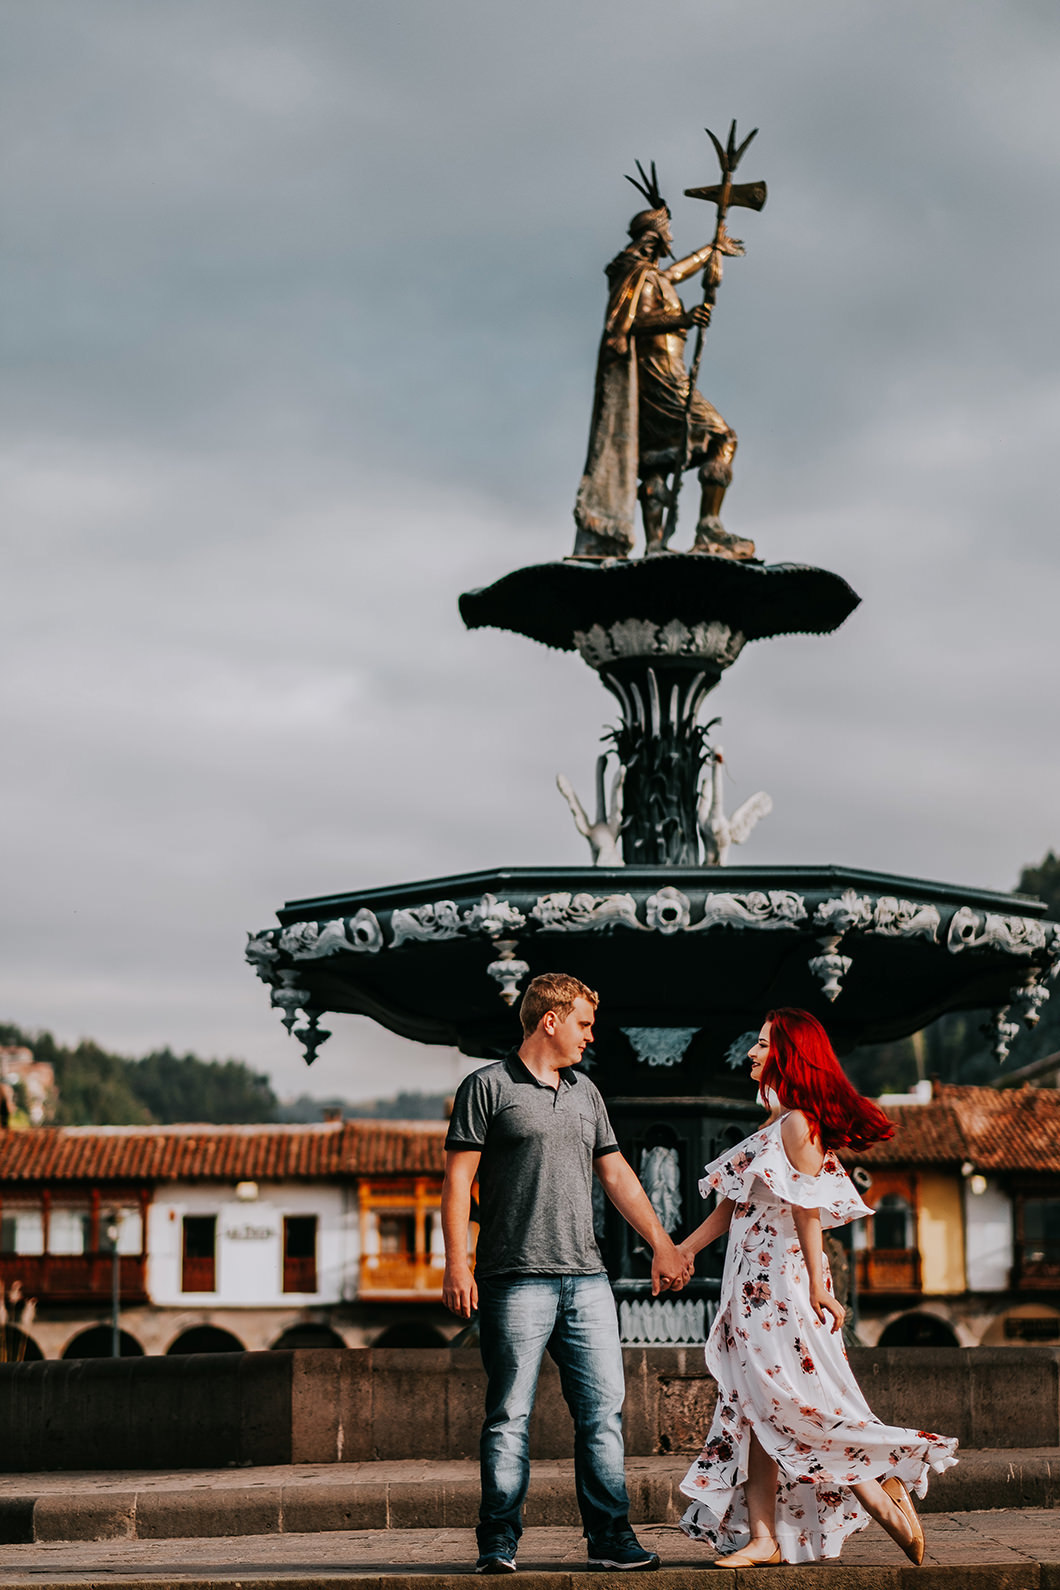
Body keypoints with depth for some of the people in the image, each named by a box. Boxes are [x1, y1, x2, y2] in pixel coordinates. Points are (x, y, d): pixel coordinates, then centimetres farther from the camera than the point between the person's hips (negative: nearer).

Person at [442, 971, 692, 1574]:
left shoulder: (585, 1092, 19)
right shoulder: (488, 1087, 1)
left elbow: (616, 1174, 23)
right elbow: (458, 1179, -3)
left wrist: (662, 1244, 18)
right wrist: (457, 1264, -11)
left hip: (586, 1278, 6)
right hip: (516, 1280, -5)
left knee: (604, 1408, 1)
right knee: (511, 1416, -3)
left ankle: (611, 1536, 6)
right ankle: (499, 1542, 3)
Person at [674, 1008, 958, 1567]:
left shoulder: (798, 1124, -10)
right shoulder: (773, 1125, 17)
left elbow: (808, 1207, -14)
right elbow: (735, 1202, 20)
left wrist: (817, 1280, -17)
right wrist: (684, 1248, 18)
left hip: (784, 1285, -9)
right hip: (754, 1286, 9)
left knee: (794, 1404, -9)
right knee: (753, 1410, 5)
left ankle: (881, 1490, 1)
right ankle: (763, 1536, 4)